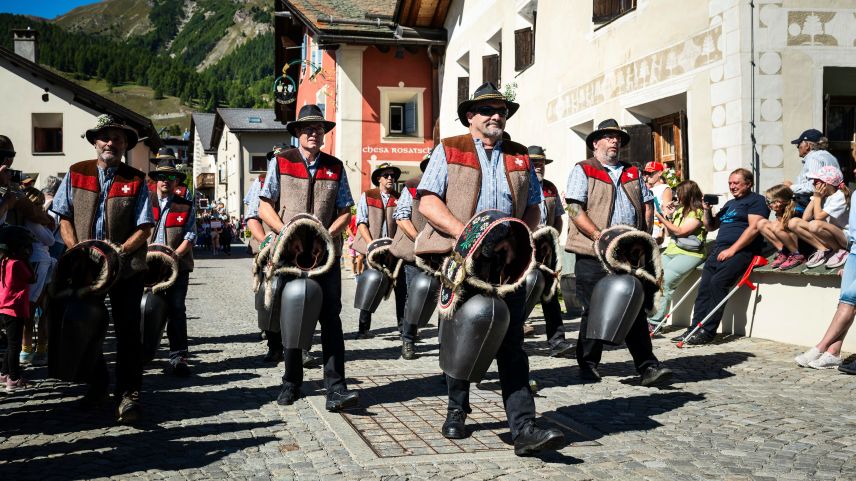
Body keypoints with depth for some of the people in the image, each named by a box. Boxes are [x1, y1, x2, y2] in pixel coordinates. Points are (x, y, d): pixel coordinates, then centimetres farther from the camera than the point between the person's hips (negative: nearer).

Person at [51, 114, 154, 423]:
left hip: (126, 267, -2)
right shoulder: (76, 174, 6)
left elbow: (144, 229, -4)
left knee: (127, 331, -3)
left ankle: (128, 395, 3)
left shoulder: (136, 180, 1)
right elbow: (64, 219, 5)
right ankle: (97, 386, 31)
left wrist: (116, 252, -16)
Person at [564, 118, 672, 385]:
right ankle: (588, 364, 15)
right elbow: (575, 210, -9)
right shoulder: (583, 170, 1)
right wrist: (601, 237, -17)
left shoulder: (632, 172, 18)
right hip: (593, 254, -5)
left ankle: (647, 366, 4)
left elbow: (647, 204, 20)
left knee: (636, 310, 3)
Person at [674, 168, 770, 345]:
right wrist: (707, 210, 13)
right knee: (704, 286, -12)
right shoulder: (729, 204, 29)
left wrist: (732, 250, -17)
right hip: (718, 250, 7)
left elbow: (754, 228, -10)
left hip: (741, 251, -7)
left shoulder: (756, 200, 4)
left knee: (718, 282, -26)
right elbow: (711, 227, 33)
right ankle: (696, 328, -15)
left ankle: (708, 331, -24)